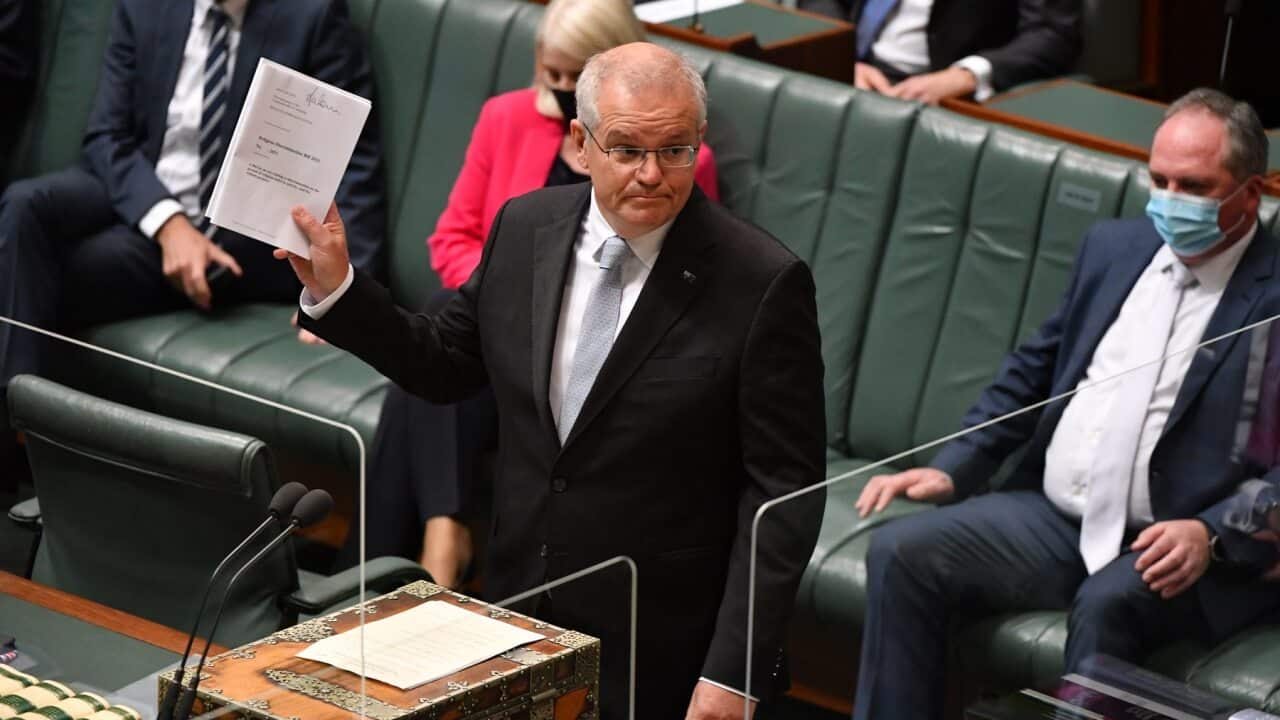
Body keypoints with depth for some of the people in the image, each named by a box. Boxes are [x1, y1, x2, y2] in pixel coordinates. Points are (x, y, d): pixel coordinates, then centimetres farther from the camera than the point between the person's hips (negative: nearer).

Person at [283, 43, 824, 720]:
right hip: (518, 613, 4)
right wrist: (335, 289, 0)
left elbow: (784, 489, -14)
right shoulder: (524, 227, -1)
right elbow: (446, 365, 13)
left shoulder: (763, 282, -17)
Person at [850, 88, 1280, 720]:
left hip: (1176, 552, -6)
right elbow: (1033, 370, 22)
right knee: (901, 551, -14)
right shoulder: (1113, 248, 15)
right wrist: (952, 468, 9)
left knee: (1107, 602, -36)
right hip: (1054, 518, 6)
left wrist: (1210, 536, -23)